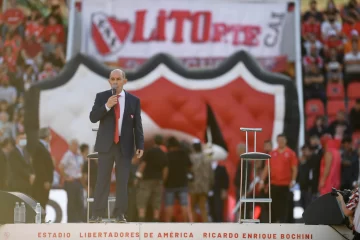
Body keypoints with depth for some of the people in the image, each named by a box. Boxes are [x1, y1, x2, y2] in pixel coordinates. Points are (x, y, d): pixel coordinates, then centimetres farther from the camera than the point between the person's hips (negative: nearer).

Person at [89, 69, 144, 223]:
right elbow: (93, 118, -5)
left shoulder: (133, 100, 4)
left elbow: (137, 125, 4)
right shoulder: (101, 97, 3)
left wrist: (140, 146, -2)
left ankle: (120, 214, 5)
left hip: (125, 145, 0)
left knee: (122, 181, 1)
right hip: (106, 144, 0)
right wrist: (107, 106, -19)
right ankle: (98, 213, 0)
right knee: (102, 180, -1)